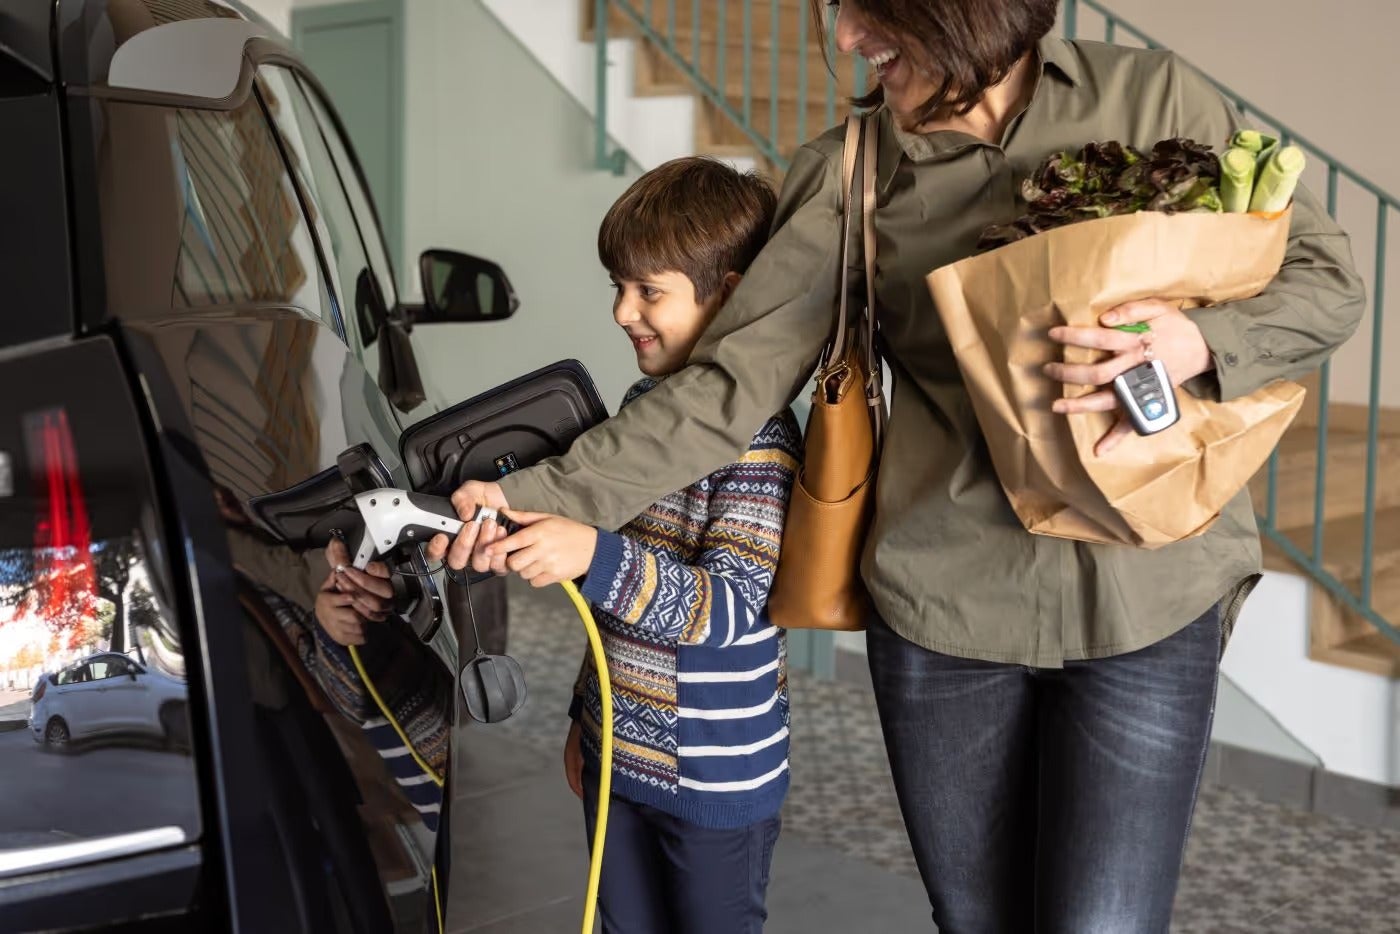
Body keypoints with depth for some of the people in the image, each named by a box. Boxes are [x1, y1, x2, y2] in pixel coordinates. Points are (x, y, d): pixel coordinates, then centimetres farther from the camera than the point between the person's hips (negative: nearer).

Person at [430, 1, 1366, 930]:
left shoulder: (1153, 98, -1)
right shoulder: (848, 173, 1)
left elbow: (1329, 277, 3)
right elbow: (730, 384, -4)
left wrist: (1198, 341, -18)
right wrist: (544, 497, -14)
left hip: (1145, 603, -1)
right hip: (945, 608, 2)